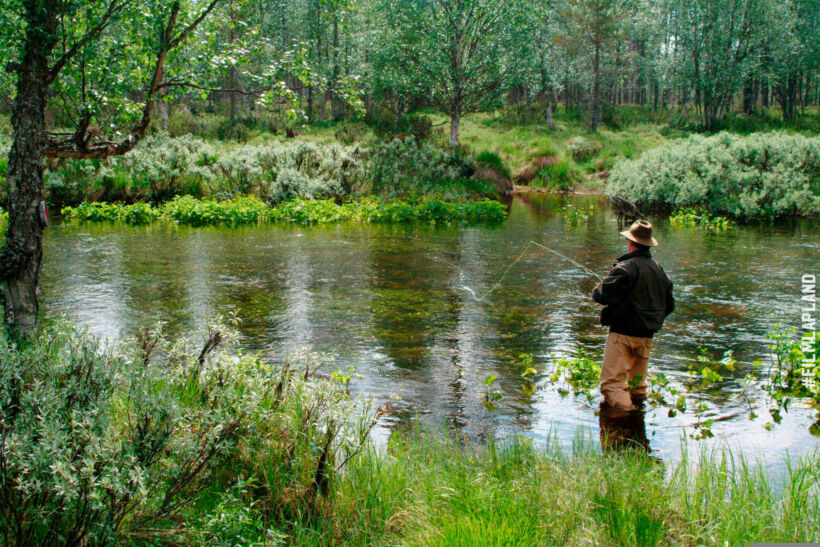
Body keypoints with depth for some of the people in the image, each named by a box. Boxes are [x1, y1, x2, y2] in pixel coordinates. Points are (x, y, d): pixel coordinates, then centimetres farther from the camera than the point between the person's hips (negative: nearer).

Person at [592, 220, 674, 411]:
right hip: (646, 335, 8)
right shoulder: (659, 269, 10)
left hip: (623, 332, -8)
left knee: (612, 382, -7)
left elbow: (603, 294, -17)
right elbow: (669, 305, 17)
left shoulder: (627, 267, -14)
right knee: (638, 384, 18)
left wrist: (597, 291, 5)